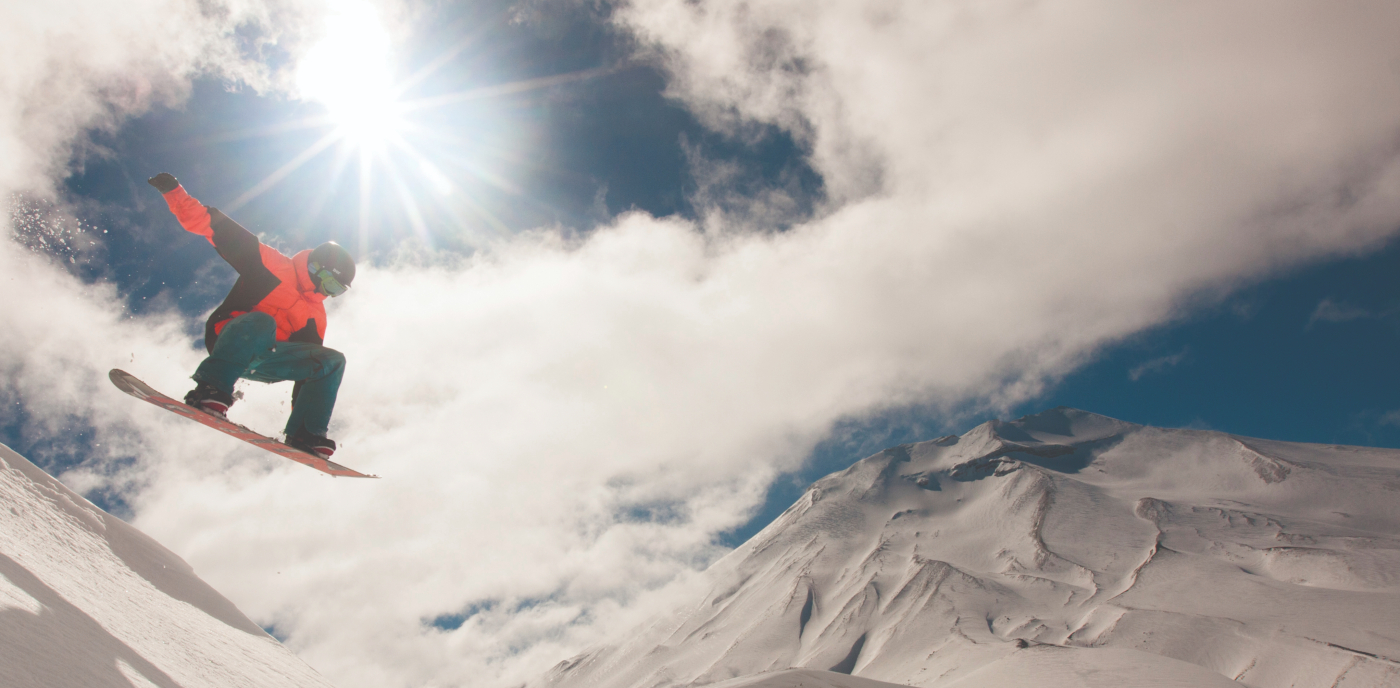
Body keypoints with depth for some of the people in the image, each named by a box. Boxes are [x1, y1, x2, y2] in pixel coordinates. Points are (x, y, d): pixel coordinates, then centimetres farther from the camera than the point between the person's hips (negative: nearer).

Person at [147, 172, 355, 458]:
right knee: (261, 322, -36)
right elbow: (217, 228, -2)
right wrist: (174, 192, -11)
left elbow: (309, 369, 16)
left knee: (334, 360, -7)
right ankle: (212, 389, -44)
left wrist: (302, 415, 11)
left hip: (264, 359, 6)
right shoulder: (272, 265, 1)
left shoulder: (315, 316, 17)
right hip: (229, 341, -6)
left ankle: (304, 435, -16)